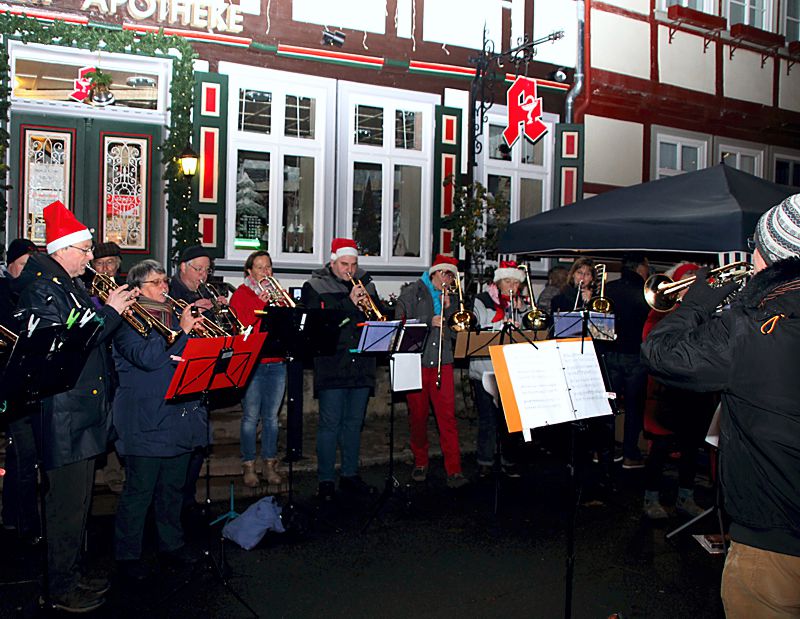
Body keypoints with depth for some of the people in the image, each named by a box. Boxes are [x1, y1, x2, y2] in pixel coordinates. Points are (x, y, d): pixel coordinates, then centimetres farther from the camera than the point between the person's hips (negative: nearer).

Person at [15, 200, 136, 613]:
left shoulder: (71, 285, 15)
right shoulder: (42, 287, -15)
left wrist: (114, 306, 2)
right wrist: (110, 311, -20)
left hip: (84, 412, 10)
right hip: (64, 416, -10)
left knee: (78, 500, 19)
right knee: (68, 504, 0)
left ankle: (72, 575, 32)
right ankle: (61, 590, 15)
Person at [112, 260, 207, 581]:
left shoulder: (174, 315, 15)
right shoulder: (128, 320, -6)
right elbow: (147, 357, -21)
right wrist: (182, 331, -21)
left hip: (179, 417, 7)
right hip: (145, 421, -7)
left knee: (173, 487, 17)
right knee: (139, 491, 2)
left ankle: (172, 543, 32)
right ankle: (128, 555, 16)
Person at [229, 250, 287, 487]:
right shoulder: (241, 294, 2)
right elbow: (239, 327, -12)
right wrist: (260, 304, -20)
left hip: (277, 363, 4)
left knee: (271, 417, 8)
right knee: (250, 417, -1)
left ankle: (270, 463, 18)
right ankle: (248, 466, 10)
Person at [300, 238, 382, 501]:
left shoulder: (366, 285, 15)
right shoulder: (315, 286, 1)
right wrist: (349, 303, -17)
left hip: (361, 367, 5)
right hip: (331, 367, -4)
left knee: (354, 423, 13)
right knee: (330, 424, -2)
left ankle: (350, 475, 24)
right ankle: (326, 481, 8)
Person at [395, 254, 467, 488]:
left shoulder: (449, 298, 16)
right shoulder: (412, 293, 4)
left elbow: (455, 332, 9)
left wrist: (448, 308, -4)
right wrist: (429, 322, -13)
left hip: (442, 363, 2)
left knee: (447, 415, -6)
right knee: (418, 415, 7)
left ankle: (454, 470, -5)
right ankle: (420, 463, 24)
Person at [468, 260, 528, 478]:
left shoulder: (520, 304, 15)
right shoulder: (482, 301, 4)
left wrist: (521, 309, -4)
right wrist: (502, 325, -21)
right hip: (485, 367, -3)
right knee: (487, 418, 1)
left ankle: (510, 462, 17)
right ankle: (485, 463, 13)